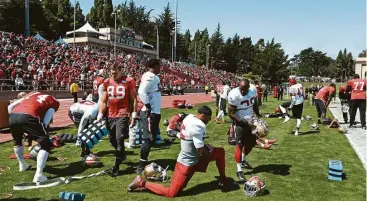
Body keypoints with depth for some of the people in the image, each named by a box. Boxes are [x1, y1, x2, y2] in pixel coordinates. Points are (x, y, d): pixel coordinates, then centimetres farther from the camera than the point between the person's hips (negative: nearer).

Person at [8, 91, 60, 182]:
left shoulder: (32, 93, 35)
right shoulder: (54, 102, 21)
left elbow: (10, 107, 30)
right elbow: (46, 120, 5)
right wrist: (33, 133, 13)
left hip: (13, 116, 6)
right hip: (28, 117, -6)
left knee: (17, 140, 35)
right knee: (46, 145, 9)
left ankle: (22, 165, 49)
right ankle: (38, 174, -2)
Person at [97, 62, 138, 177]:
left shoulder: (128, 81, -4)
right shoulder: (107, 82, 8)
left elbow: (134, 99, -1)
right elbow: (104, 101, 14)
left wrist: (134, 115, -6)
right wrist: (100, 115, 8)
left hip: (123, 115, -5)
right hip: (110, 116, 5)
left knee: (119, 139, -9)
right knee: (112, 140, 12)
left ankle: (116, 166, 2)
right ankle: (122, 155, 39)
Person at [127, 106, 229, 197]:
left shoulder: (190, 117, 0)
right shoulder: (198, 126, -27)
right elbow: (201, 152, -23)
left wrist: (206, 147, 6)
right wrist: (210, 157, -3)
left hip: (191, 157, 9)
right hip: (187, 163, -9)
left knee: (220, 152, 12)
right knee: (171, 193, 0)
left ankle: (223, 180, 29)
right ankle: (142, 182, 11)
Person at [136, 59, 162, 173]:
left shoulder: (153, 77, 15)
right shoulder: (150, 77, -16)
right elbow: (142, 92, -27)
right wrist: (148, 106, -25)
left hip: (155, 111, 11)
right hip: (152, 111, -11)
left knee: (152, 137, 18)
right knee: (149, 138, -6)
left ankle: (144, 162, 29)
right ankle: (141, 166, 1)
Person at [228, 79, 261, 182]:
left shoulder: (253, 90, -11)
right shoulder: (234, 95, -27)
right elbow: (231, 114, -22)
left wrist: (258, 116, 10)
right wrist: (245, 123, -26)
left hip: (250, 120, 6)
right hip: (239, 122, -6)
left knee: (251, 142, 16)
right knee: (240, 145, -8)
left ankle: (243, 160, 40)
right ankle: (239, 171, 2)